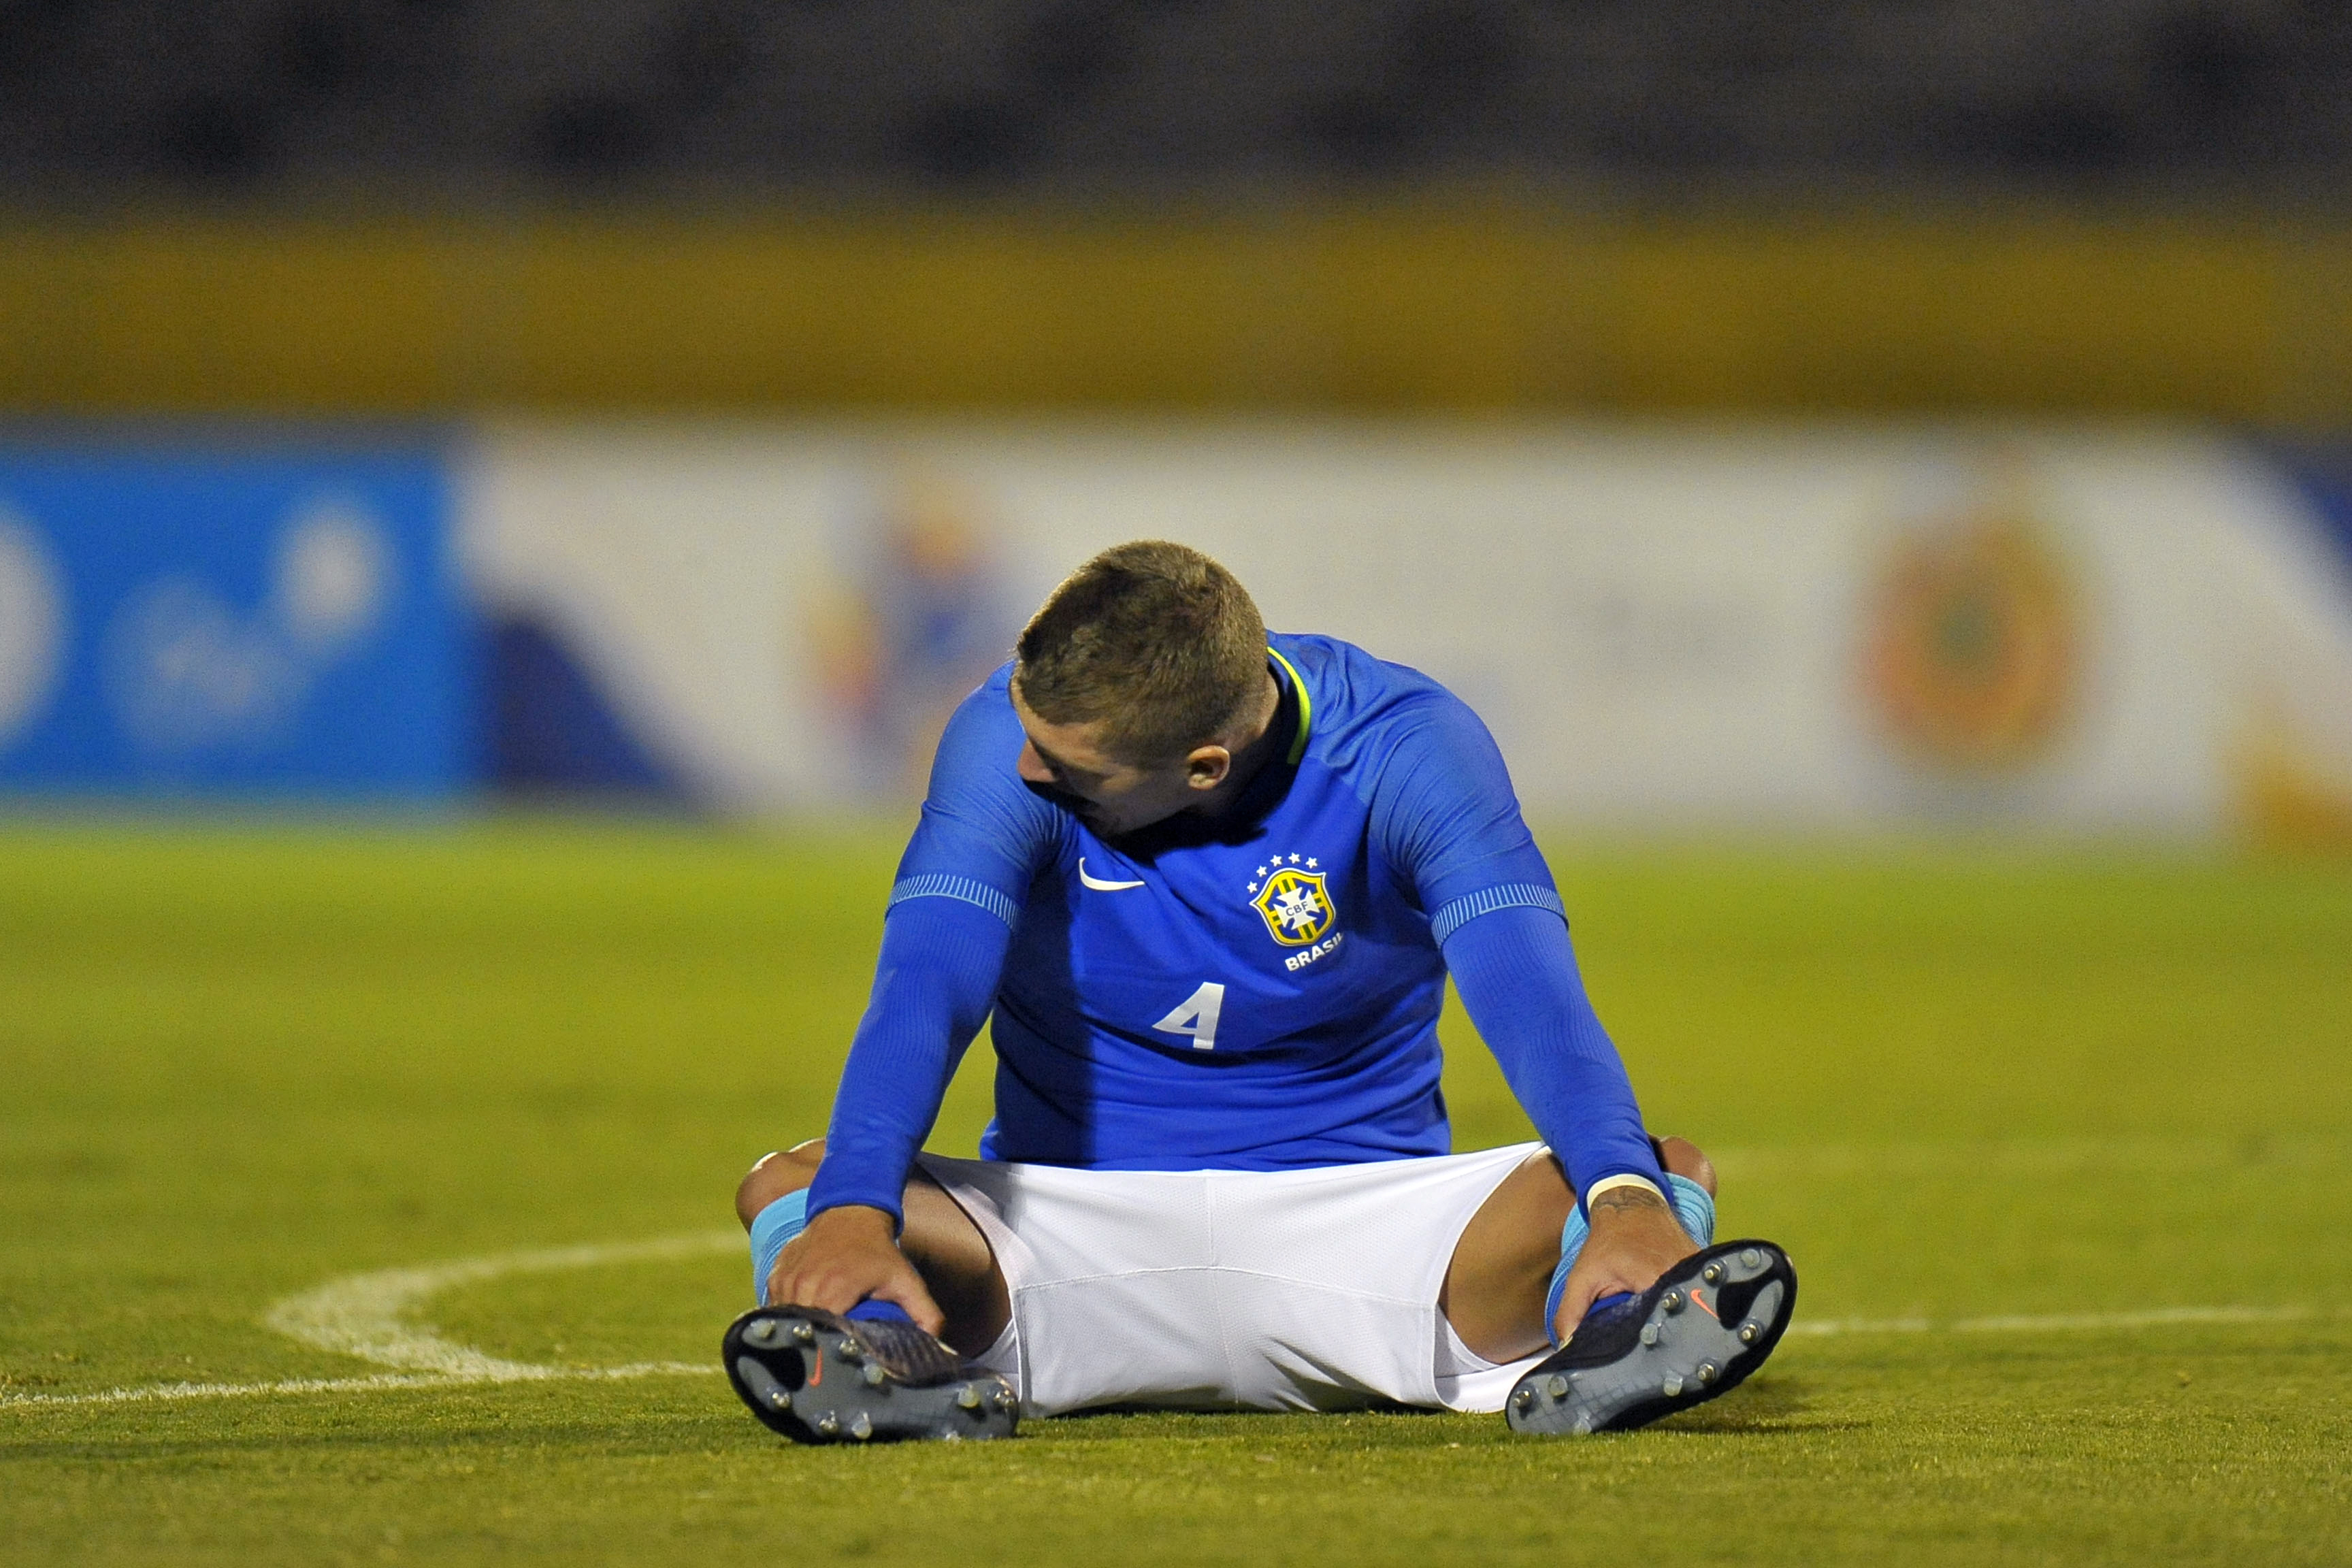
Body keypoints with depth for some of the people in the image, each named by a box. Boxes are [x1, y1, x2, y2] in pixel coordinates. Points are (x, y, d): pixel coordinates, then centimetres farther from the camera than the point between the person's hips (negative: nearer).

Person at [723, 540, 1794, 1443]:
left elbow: (1525, 987, -30)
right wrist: (851, 1215, -47)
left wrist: (1629, 1198, -49)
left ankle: (1605, 1348, -58)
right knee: (794, 1189, -28)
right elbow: (928, 985, -28)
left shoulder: (1404, 746, -15)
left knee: (1665, 1178, -28)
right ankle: (897, 1362, -57)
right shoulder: (1011, 735, -14)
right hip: (1077, 1216, 0)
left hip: (1360, 1209, 0)